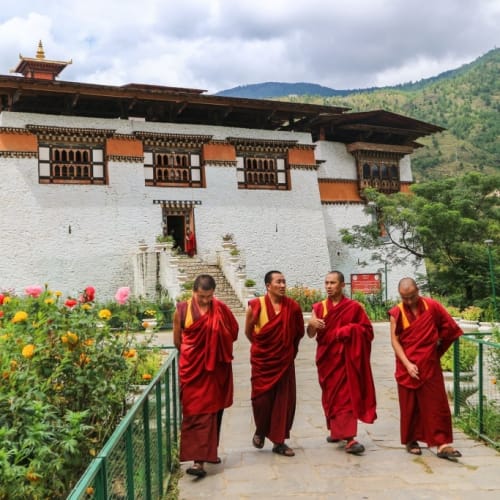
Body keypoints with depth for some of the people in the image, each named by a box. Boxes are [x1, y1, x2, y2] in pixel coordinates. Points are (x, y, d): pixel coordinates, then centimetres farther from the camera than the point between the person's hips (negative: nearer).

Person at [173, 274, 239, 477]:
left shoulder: (221, 309, -4)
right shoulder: (182, 309, -5)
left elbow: (231, 335, 5)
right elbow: (177, 341, 6)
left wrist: (214, 352, 3)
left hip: (215, 369, 1)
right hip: (192, 369, -1)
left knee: (212, 411, 10)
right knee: (195, 412, -3)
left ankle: (209, 452, 26)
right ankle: (198, 459, -5)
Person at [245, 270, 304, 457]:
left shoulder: (292, 306, -5)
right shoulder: (256, 306, -11)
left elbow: (299, 332, 11)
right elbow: (248, 331, 5)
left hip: (285, 361, 2)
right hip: (262, 361, -2)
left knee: (284, 400, 3)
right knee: (262, 398, 3)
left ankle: (279, 441, 16)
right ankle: (260, 431, 31)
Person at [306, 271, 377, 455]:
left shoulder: (354, 307, -1)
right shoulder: (319, 307, 4)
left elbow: (367, 329, 2)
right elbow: (310, 335, -2)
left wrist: (351, 331, -15)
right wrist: (311, 324, -24)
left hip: (346, 358, -3)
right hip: (326, 358, 3)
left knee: (346, 396, -8)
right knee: (331, 396, 9)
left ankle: (348, 438, -11)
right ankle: (336, 431, 25)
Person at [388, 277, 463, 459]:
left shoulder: (432, 306, -5)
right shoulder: (397, 312, -7)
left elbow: (450, 328, 6)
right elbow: (395, 341, -7)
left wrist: (437, 347, 12)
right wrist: (407, 364, -16)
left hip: (430, 365, 1)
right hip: (407, 366, -1)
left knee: (437, 405, 0)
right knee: (410, 406, 8)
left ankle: (442, 444, 3)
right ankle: (411, 441, 21)